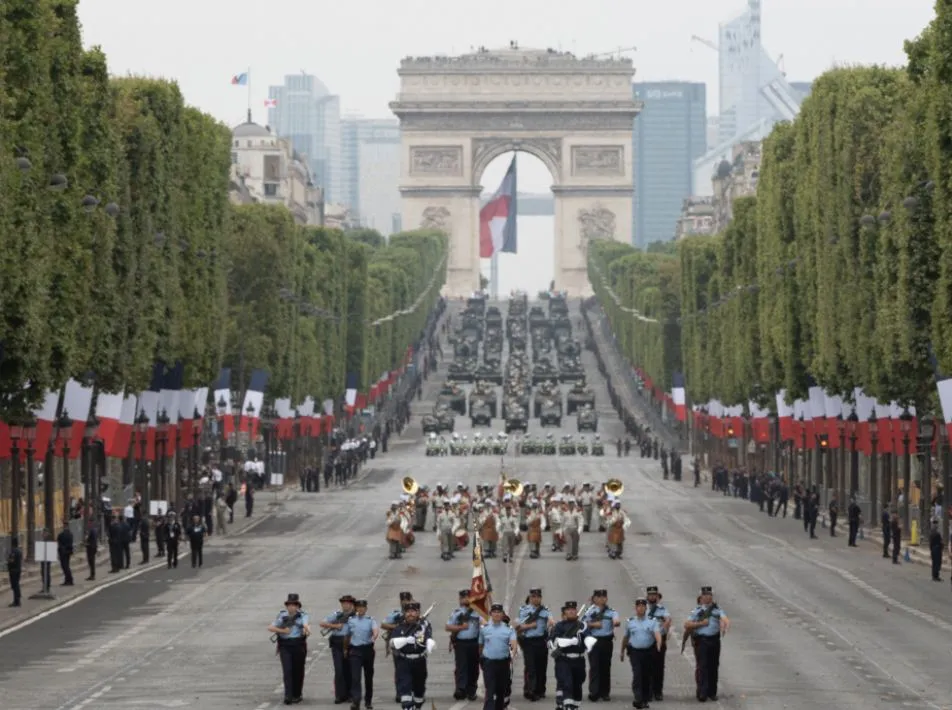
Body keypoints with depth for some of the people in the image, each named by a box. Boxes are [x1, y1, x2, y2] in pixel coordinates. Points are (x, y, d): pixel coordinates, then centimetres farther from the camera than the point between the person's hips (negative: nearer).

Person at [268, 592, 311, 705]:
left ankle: (297, 695, 22)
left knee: (298, 671, 7)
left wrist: (307, 630, -46)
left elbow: (306, 624, -23)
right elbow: (270, 628, 7)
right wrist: (282, 630, -8)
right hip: (285, 646, 1)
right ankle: (288, 696, -14)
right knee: (287, 670, -9)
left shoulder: (302, 615, -1)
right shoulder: (282, 616, 7)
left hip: (299, 645, -1)